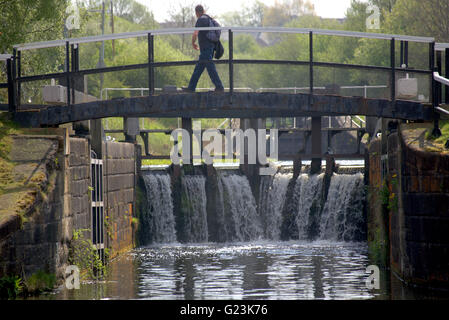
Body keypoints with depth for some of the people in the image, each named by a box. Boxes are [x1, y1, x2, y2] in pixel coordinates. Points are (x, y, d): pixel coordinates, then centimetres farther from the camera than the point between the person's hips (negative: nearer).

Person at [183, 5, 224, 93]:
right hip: (211, 46, 9)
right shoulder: (209, 19, 16)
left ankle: (219, 87, -8)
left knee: (211, 68, -7)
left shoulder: (201, 20, -11)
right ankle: (191, 87, 14)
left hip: (205, 48, -9)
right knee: (198, 68, 11)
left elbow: (195, 33, -19)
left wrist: (193, 43, 0)